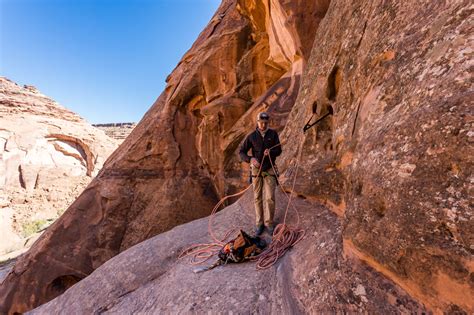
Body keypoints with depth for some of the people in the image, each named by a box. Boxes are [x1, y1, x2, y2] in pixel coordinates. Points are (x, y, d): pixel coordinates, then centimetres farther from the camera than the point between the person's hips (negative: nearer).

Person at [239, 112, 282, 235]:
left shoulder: (273, 134, -3)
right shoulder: (251, 136, -6)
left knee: (270, 198, -6)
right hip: (256, 169, 0)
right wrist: (251, 159, -30)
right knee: (258, 198, 4)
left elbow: (278, 151, -4)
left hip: (269, 170, 0)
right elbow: (241, 152, -8)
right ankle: (259, 223, 18)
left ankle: (269, 223, 12)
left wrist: (270, 152, -29)